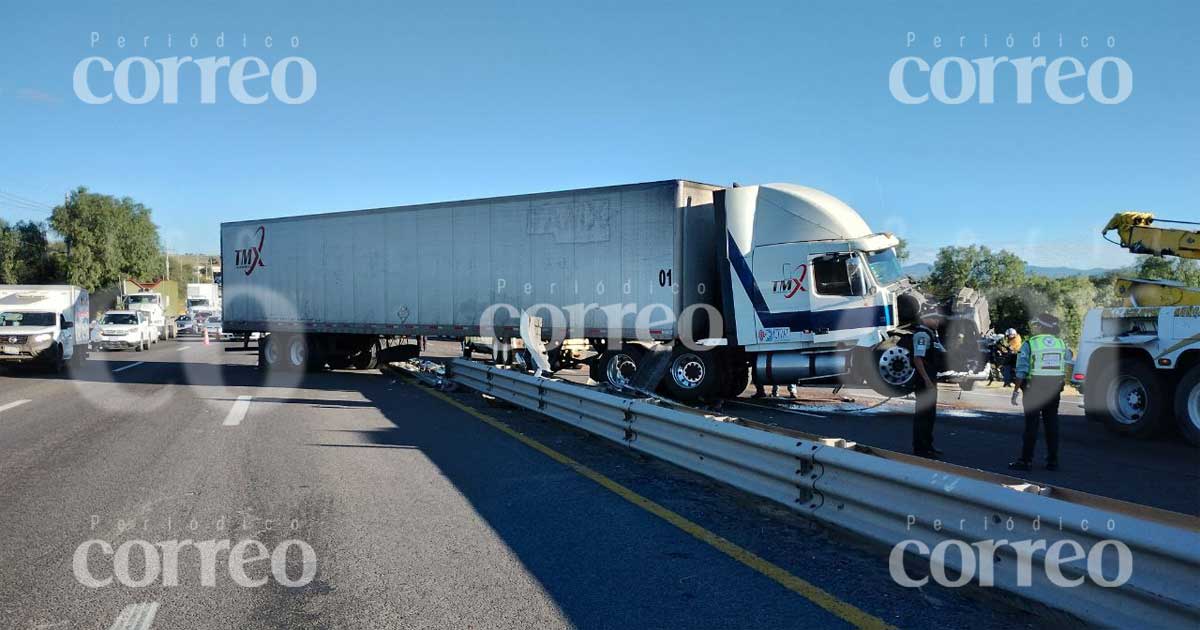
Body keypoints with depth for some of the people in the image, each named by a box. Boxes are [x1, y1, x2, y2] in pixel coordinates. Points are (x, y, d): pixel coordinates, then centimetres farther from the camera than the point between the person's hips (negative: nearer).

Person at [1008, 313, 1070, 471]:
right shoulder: (1061, 344, 4)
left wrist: (1016, 391, -9)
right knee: (1052, 424, 10)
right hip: (1054, 390, 4)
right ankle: (1053, 461, 14)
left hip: (1033, 389, -4)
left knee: (1031, 425, 0)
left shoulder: (1029, 344, -10)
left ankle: (1026, 460, 2)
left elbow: (1021, 370, -13)